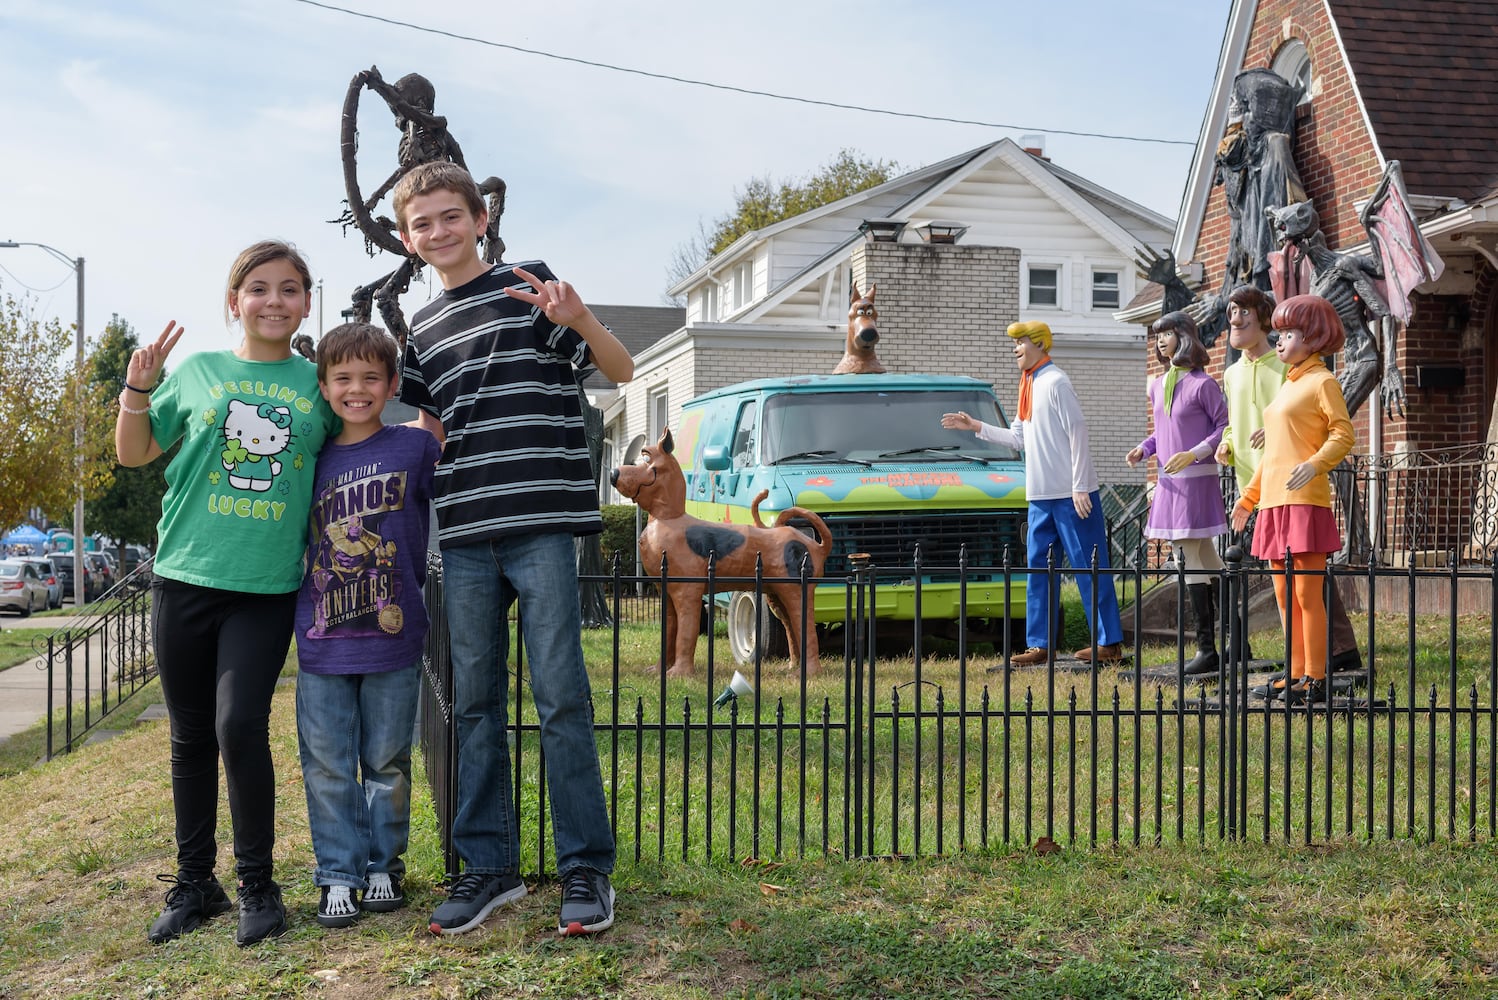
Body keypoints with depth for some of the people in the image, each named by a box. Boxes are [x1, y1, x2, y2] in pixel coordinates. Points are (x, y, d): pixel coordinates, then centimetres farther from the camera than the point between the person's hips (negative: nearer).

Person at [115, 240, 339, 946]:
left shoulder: (318, 385, 5)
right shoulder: (198, 370, 6)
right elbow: (135, 453, 14)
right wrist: (137, 389, -2)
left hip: (268, 587, -2)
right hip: (185, 575, 2)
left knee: (240, 727, -12)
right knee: (191, 737, 10)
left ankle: (258, 885, 5)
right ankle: (193, 883, 24)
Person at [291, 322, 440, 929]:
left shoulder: (414, 447, -2)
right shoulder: (312, 459, 8)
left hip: (392, 636, -2)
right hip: (322, 643, 2)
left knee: (387, 763, 9)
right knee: (328, 766, 5)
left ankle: (384, 867, 24)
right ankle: (338, 875, 16)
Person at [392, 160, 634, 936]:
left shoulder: (528, 287, 2)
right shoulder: (422, 330, 17)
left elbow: (621, 370, -3)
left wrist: (578, 320, -22)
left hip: (542, 525, -5)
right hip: (464, 537, 5)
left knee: (561, 696, -5)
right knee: (475, 704, 8)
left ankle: (587, 868, 5)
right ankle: (489, 866, 18)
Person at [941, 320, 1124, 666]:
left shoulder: (1055, 382, -10)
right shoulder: (1030, 386, 16)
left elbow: (1077, 434, -14)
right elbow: (1019, 438, 20)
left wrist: (1080, 487, -18)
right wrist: (976, 426, 15)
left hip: (1071, 495, -9)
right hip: (1041, 495, 9)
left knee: (1090, 567, -4)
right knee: (1039, 567, 8)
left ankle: (1109, 643, 1)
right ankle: (1040, 645, 12)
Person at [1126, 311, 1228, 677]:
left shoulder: (1203, 384, -9)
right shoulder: (1157, 386, 13)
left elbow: (1224, 428, -8)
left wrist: (1193, 454, -19)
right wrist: (1143, 449, 6)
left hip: (1197, 478, -7)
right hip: (1168, 481, 7)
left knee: (1191, 558, -8)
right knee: (1204, 559, 12)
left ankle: (1207, 648, -3)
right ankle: (1210, 644, 18)